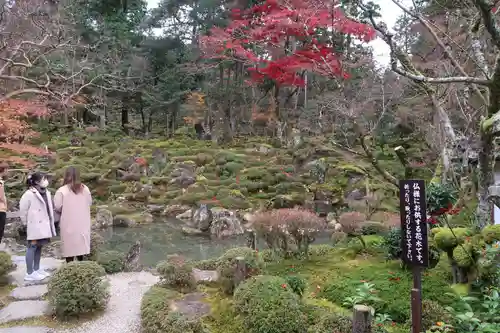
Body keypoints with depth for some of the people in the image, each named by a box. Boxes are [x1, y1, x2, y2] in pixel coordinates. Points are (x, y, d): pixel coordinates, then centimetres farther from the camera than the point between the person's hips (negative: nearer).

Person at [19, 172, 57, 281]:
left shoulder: (46, 193, 9)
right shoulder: (29, 194, -14)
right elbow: (23, 209, -12)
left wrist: (50, 224, 10)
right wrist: (26, 223, -5)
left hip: (44, 225, 8)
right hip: (35, 226, -8)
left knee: (39, 247, 15)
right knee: (32, 247, -2)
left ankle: (36, 269, 26)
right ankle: (29, 273, 5)